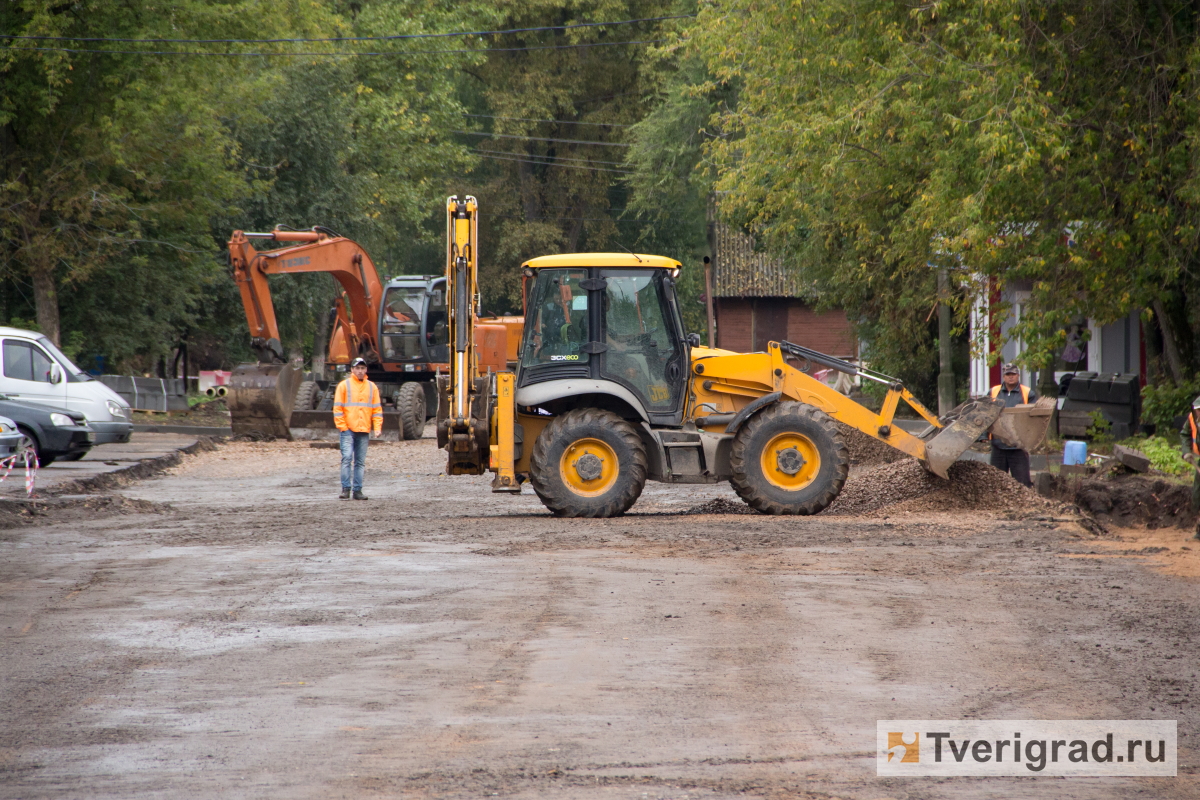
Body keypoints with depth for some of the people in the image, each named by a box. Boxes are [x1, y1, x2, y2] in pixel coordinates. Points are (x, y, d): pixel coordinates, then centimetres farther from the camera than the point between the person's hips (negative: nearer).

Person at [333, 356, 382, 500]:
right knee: (347, 458, -11)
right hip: (348, 429, -3)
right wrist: (342, 426, -8)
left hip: (364, 430, 3)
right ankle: (345, 489, -9)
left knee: (360, 462, 5)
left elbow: (377, 409, 13)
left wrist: (377, 427, 1)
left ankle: (357, 490, 8)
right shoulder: (344, 385, 3)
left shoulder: (372, 387, 12)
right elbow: (338, 408, 0)